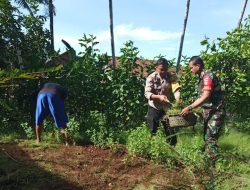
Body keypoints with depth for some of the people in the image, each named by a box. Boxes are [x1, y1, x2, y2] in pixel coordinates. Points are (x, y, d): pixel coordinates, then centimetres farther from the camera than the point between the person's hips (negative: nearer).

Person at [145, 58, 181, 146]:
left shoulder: (170, 77, -3)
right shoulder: (151, 77, -12)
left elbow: (176, 89, -16)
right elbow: (147, 93, -20)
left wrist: (178, 100, -36)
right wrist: (159, 97, -37)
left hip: (166, 108, 3)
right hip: (154, 108, -3)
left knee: (171, 131, 8)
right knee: (152, 132, 6)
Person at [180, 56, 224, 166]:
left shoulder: (208, 76, -16)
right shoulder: (202, 78, 13)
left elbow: (206, 96, -25)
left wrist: (190, 108, -26)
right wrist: (191, 108, 13)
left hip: (215, 112, -10)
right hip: (208, 112, 10)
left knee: (210, 139, -8)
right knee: (206, 138, 14)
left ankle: (213, 164, -1)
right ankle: (207, 161, 23)